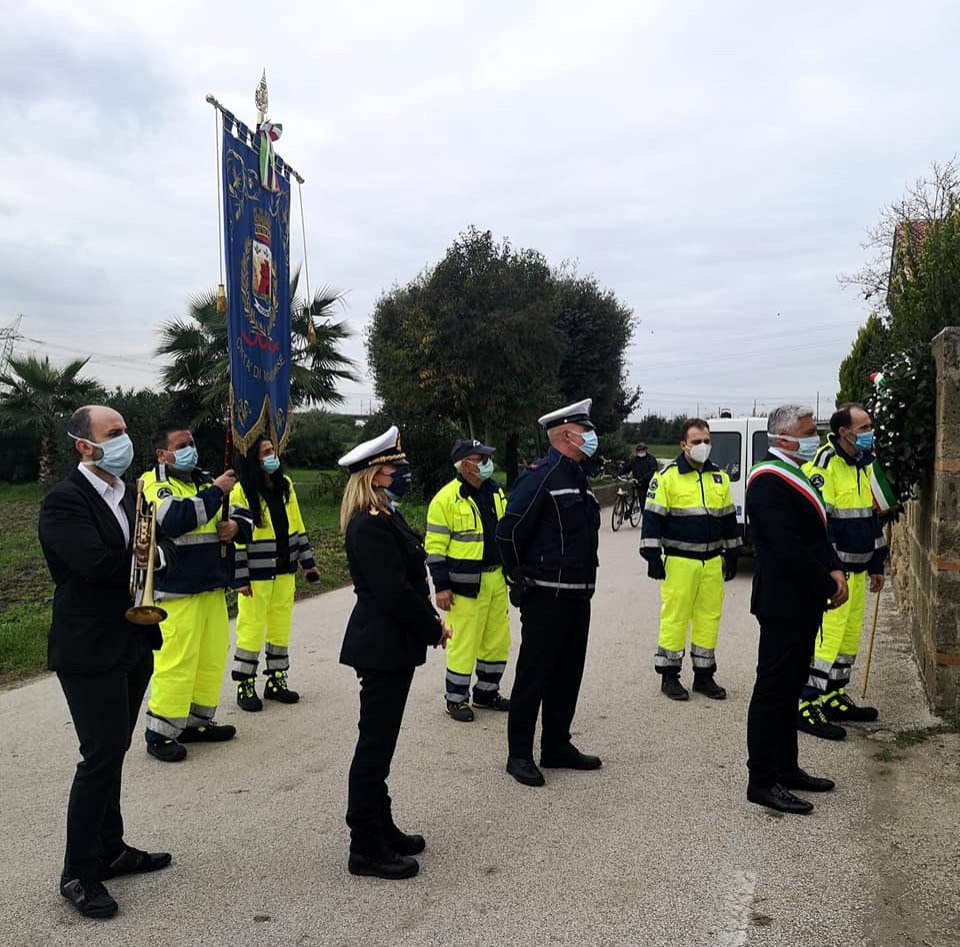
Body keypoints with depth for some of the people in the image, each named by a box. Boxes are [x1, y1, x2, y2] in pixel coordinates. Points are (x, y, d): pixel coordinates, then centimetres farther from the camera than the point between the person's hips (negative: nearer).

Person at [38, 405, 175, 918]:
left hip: (133, 644, 8)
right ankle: (78, 873, 13)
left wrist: (155, 555, -17)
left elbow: (165, 548, 6)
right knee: (100, 758, -3)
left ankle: (109, 850, 32)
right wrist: (136, 555, -9)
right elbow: (97, 563, -28)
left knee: (112, 753, 18)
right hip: (91, 649, -8)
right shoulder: (64, 501, -16)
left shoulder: (127, 494, 10)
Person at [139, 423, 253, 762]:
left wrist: (236, 525, -3)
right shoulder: (153, 484, -6)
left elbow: (242, 513, 21)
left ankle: (197, 721, 28)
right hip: (177, 591, -8)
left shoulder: (205, 480, 15)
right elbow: (174, 519, -26)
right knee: (177, 660, -8)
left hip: (213, 586, 8)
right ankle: (160, 732, 6)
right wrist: (216, 492, -22)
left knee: (212, 656, 13)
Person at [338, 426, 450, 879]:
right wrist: (433, 629, -12)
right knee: (375, 744, 0)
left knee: (379, 741, 18)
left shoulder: (386, 518, 11)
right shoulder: (371, 526, -21)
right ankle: (367, 849, 13)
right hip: (383, 648, -10)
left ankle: (381, 829, 32)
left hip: (389, 644, 10)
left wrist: (429, 623, 5)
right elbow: (395, 593, -24)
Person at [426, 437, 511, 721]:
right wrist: (441, 586, -14)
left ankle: (486, 692, 30)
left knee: (498, 640, 14)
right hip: (466, 584, -7)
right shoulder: (446, 498, -11)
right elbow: (435, 547, -11)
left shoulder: (495, 493, 11)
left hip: (496, 580, 7)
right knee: (464, 643, -2)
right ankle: (456, 699, 15)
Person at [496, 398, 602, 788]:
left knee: (568, 674, 15)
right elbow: (509, 530, -18)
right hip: (546, 595, -9)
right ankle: (519, 755, 12)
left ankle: (557, 746, 28)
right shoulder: (541, 475, -15)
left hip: (578, 595, 9)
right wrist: (522, 576, -6)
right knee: (533, 675, 1)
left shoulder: (579, 477, 14)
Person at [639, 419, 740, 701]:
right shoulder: (667, 477, -6)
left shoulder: (720, 478, 12)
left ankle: (704, 675, 21)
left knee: (709, 617, 9)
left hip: (712, 562, 5)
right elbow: (653, 518, -8)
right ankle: (669, 675, 11)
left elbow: (728, 518, 19)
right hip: (679, 561, -5)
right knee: (674, 617, -1)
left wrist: (731, 555, 17)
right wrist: (653, 556, -12)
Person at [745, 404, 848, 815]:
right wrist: (828, 586, -15)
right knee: (774, 689, -3)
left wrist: (834, 570, 0)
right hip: (783, 604, -10)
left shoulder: (794, 476, 15)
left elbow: (817, 534, 17)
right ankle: (762, 781, 5)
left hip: (802, 603, 10)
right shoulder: (769, 482, -18)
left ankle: (786, 769, 27)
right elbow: (788, 548, -24)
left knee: (789, 688, 16)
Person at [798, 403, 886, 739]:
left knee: (849, 636, 16)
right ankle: (808, 707, -1)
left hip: (857, 569, 10)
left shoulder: (865, 464, 13)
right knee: (826, 637, -9)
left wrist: (876, 565, 21)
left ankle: (834, 699, 28)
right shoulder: (825, 462, -16)